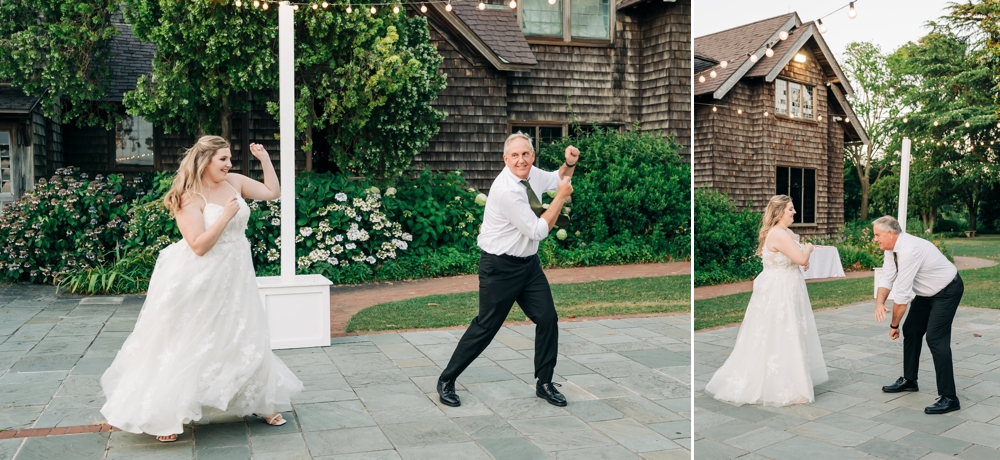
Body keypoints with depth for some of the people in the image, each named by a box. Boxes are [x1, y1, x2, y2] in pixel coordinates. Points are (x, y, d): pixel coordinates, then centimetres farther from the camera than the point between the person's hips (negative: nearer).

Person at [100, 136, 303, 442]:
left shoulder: (234, 182, 1)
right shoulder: (189, 198, -16)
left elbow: (273, 192, 10)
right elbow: (199, 246, -23)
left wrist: (264, 159, 1)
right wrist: (227, 214, -23)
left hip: (234, 279, 6)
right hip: (199, 283, -6)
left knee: (244, 340, 14)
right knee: (188, 346, 3)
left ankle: (262, 404, 27)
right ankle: (165, 415, 16)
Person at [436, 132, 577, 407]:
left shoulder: (532, 175, -1)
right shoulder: (507, 190, -26)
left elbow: (558, 178, 23)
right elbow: (538, 231, -22)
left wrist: (570, 163, 2)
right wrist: (561, 197, -15)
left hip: (528, 262, 8)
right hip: (501, 266, -8)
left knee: (547, 319, 4)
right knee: (486, 326, -1)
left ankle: (544, 384, 19)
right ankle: (446, 380, 16)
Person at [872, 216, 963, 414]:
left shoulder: (908, 249, -34)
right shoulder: (892, 248, -6)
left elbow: (902, 293, -31)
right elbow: (887, 278, -1)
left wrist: (894, 325, -22)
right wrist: (879, 302, -21)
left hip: (947, 291, -10)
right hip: (926, 292, 10)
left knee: (935, 338, -17)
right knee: (911, 330, 13)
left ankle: (949, 398, -12)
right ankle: (909, 380, 28)